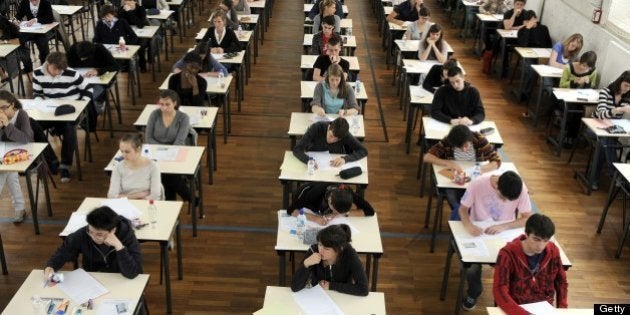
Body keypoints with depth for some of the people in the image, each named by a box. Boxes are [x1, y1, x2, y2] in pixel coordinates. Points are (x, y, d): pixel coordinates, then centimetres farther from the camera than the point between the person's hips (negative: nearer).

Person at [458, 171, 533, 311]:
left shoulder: (521, 189, -21)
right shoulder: (478, 184, -25)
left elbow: (527, 218, -14)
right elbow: (463, 209, -13)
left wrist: (503, 226, -30)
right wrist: (468, 225, -34)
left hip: (504, 234, 1)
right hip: (478, 232, -1)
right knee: (471, 267, -23)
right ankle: (474, 292, 11)